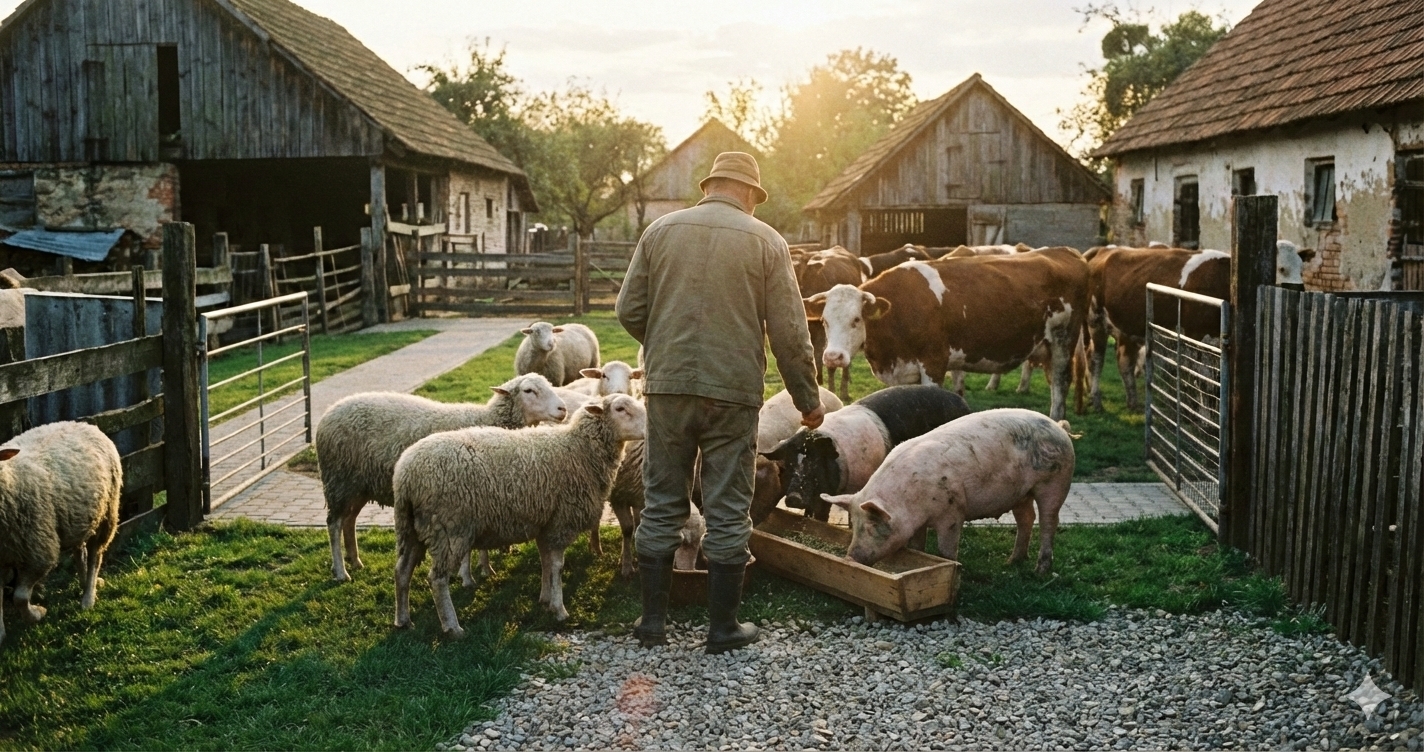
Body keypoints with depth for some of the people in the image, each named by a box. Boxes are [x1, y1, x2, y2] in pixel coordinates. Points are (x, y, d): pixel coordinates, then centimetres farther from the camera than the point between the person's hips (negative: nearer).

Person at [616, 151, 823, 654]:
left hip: (667, 386, 2)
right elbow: (789, 331, -3)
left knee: (661, 505, 12)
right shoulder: (766, 241, 0)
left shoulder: (660, 230, 6)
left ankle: (653, 620, 19)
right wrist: (808, 399, 6)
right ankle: (723, 627, 15)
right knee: (727, 512, 7)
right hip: (733, 391, -2)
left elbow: (629, 310, 4)